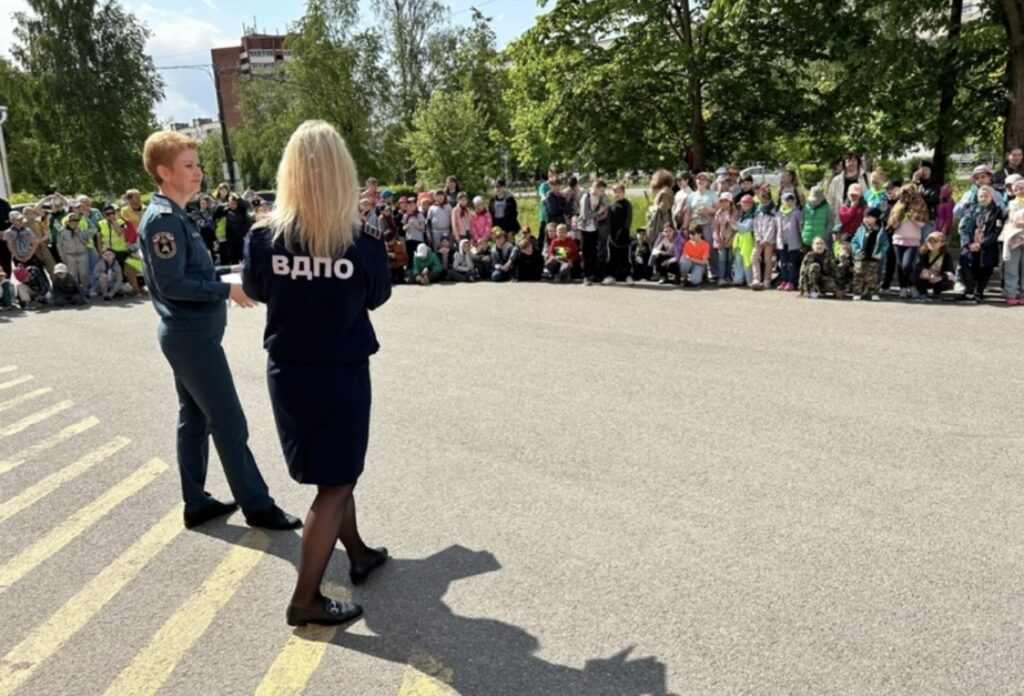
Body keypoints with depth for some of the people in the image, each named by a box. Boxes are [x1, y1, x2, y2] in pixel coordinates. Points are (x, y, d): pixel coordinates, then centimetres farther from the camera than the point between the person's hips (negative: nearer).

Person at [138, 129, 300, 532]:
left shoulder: (175, 216, 13)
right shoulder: (163, 219, -17)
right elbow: (171, 284, -23)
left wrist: (226, 274, 6)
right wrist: (227, 290, -18)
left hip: (190, 333, 10)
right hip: (191, 335, -10)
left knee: (195, 419, 14)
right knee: (229, 422, -3)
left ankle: (196, 503, 24)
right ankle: (257, 505, 7)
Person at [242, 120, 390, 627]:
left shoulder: (265, 237, -10)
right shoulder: (362, 243, -17)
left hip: (286, 372, 4)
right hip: (341, 374, -4)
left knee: (334, 471, 23)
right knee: (335, 482, 9)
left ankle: (358, 554, 42)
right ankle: (305, 600, 11)